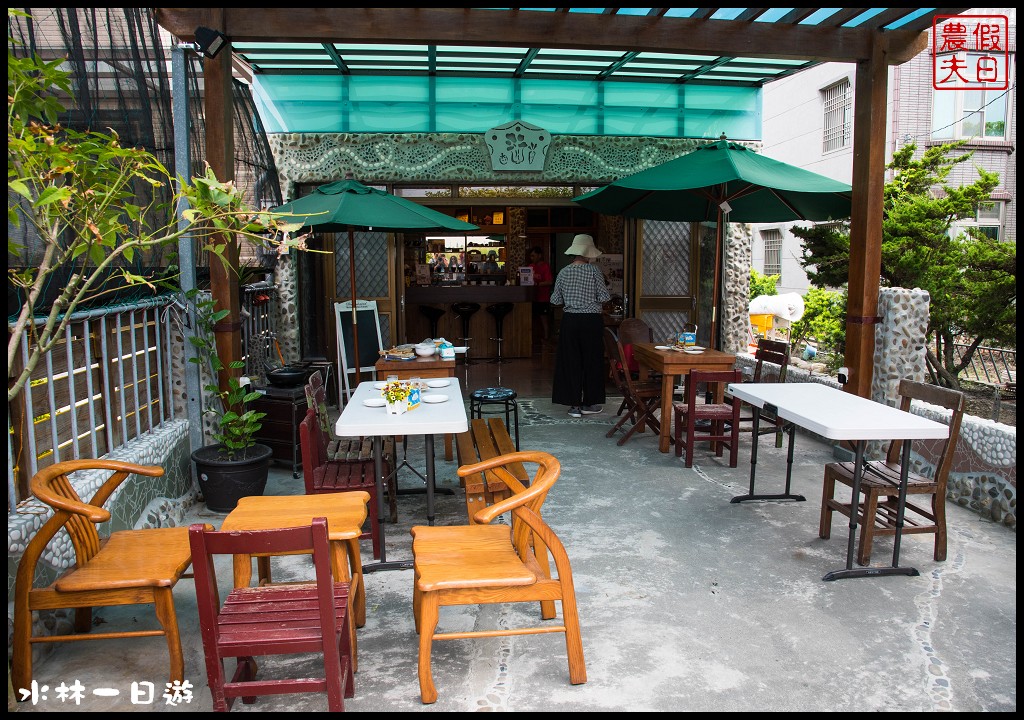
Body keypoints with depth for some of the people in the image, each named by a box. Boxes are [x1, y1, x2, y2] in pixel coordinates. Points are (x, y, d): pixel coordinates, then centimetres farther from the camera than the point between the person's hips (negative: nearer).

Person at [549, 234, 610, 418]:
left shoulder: (563, 272, 1)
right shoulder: (594, 271, -7)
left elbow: (555, 300, 5)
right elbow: (604, 298, -9)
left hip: (570, 321, 2)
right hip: (591, 320, -2)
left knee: (571, 361, 8)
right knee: (592, 361, 10)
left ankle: (575, 405, 9)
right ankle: (589, 403, 17)